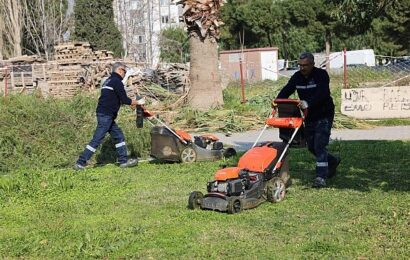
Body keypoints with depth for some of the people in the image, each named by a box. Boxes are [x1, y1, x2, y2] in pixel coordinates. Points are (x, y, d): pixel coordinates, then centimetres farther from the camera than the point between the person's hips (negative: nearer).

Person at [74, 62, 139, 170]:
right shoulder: (116, 81, -11)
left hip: (107, 116, 10)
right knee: (97, 139, -8)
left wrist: (129, 102, 17)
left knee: (119, 136, 14)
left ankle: (123, 160, 18)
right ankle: (80, 162, -5)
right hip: (106, 115, -10)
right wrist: (132, 102, 8)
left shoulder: (108, 81, 19)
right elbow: (124, 99, -12)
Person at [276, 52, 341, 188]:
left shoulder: (321, 75, -16)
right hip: (309, 117, 7)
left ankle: (321, 177, -12)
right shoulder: (297, 77, 2)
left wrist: (308, 103, -46)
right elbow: (286, 90, -7)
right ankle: (332, 161, 36)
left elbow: (322, 94, -31)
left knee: (319, 145, -15)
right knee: (311, 146, 12)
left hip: (324, 116, -7)